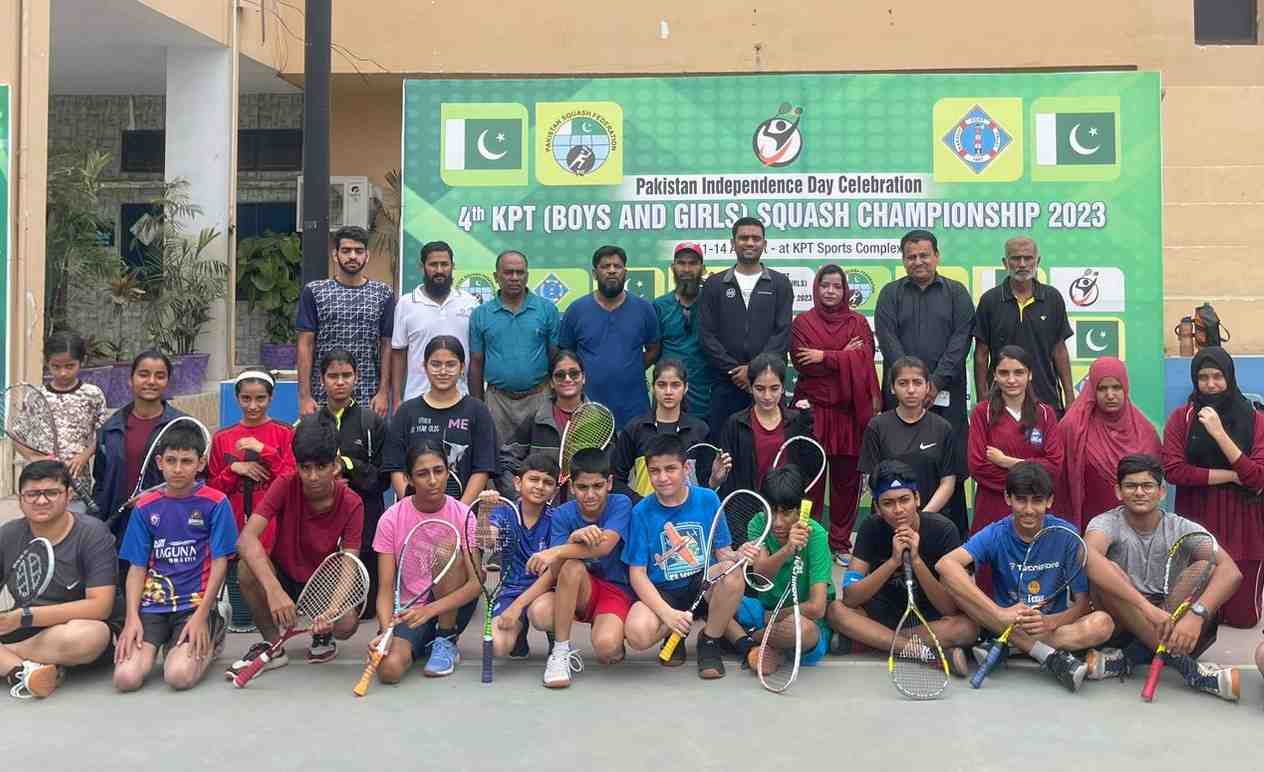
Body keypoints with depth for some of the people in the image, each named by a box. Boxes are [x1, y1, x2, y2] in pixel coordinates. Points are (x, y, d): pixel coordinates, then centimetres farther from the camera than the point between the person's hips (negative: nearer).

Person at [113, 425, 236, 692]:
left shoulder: (216, 503, -3)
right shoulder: (145, 507, 7)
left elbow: (220, 563, -5)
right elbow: (137, 567, 7)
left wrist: (201, 616, -13)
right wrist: (132, 617, -7)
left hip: (195, 604, -3)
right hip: (152, 606, 3)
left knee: (179, 677, -24)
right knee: (126, 678, -18)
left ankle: (210, 639, 9)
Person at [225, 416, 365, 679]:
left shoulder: (351, 504, -18)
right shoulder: (285, 486, -19)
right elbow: (246, 538, -32)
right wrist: (273, 589, -47)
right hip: (283, 576, 1)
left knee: (346, 624, -30)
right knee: (247, 568, -31)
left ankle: (323, 636, 10)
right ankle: (272, 645, -8)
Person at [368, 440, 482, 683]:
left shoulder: (462, 515, -9)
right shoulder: (391, 519, -7)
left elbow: (476, 582, -17)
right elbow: (385, 589, -9)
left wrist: (428, 610, -31)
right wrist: (386, 631, -28)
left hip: (451, 607, 1)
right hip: (406, 611, -1)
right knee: (389, 668, -32)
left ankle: (446, 643, -12)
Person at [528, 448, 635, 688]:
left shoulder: (620, 504, -11)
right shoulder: (563, 514, -6)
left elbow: (604, 546, -29)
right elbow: (555, 573, -16)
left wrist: (557, 552, -39)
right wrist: (573, 540, -36)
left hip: (616, 589, -2)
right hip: (577, 592, 2)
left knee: (606, 647, -32)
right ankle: (562, 650, -6)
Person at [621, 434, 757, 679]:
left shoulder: (707, 499, -2)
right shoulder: (642, 512, -7)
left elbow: (722, 553, 0)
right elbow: (637, 574, -8)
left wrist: (738, 555, -26)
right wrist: (667, 613, -23)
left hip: (704, 585, 1)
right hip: (662, 593, -1)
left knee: (733, 571, -32)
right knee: (637, 633, -33)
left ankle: (709, 641, -5)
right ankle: (675, 633, 6)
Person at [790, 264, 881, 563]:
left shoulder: (858, 322, 11)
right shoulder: (802, 322, 6)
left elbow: (865, 357, -4)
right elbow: (802, 363, -7)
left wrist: (825, 356, -11)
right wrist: (844, 356, -7)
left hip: (850, 410, 2)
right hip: (813, 409, -1)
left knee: (847, 477, 3)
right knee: (810, 475, -3)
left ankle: (841, 543, 14)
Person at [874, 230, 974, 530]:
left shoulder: (956, 292, 10)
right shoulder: (891, 293, 11)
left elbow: (961, 339, 0)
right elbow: (888, 339, -1)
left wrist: (937, 381, -12)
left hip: (946, 393, 0)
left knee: (950, 465, 0)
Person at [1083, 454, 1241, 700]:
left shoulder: (1182, 529, -4)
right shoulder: (1107, 523, -11)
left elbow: (1231, 572, -21)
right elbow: (1088, 557, -36)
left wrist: (1196, 614, -39)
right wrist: (1148, 608, -45)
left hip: (1171, 622, 2)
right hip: (1123, 624, -2)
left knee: (1206, 568, -20)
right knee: (1106, 572, -30)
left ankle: (1128, 659, -25)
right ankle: (1185, 665, -31)